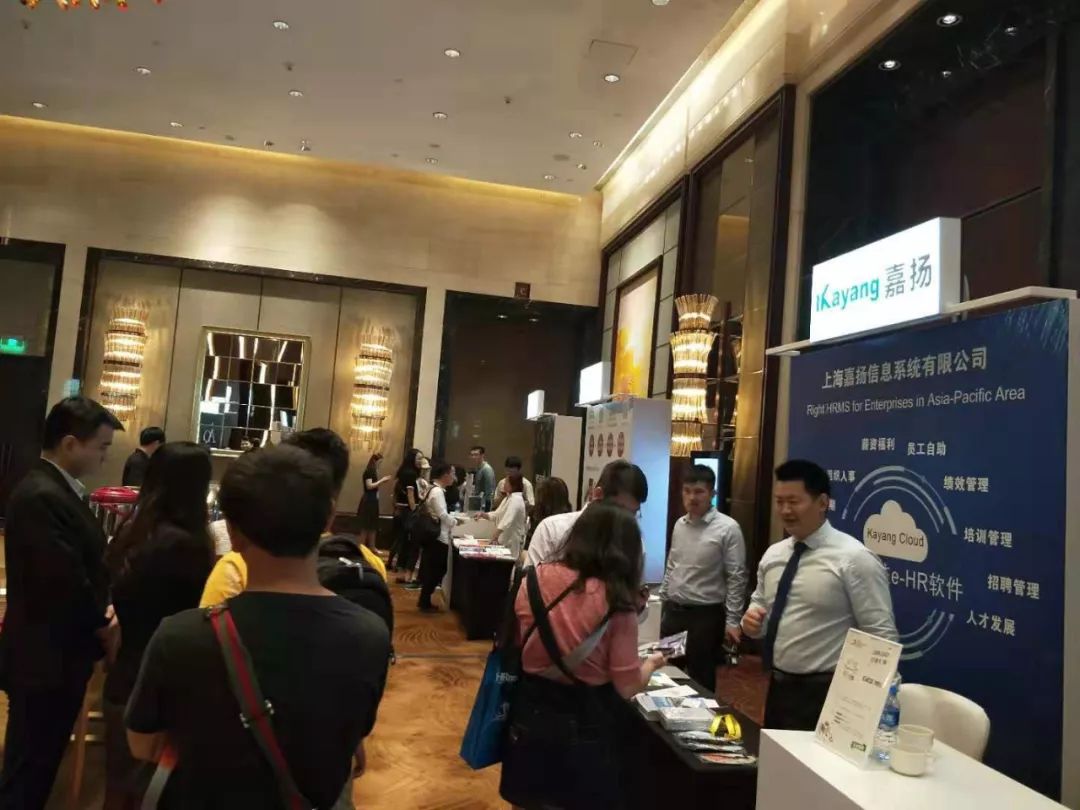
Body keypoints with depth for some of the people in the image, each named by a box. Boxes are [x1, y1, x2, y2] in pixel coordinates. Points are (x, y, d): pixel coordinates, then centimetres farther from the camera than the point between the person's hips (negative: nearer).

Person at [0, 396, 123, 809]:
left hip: (56, 651, 9)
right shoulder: (42, 496, -25)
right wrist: (102, 626, -10)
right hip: (45, 657, -9)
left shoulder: (57, 489, 8)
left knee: (39, 761, 21)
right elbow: (66, 581, -26)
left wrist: (99, 613, 0)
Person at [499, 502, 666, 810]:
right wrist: (651, 664, 9)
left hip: (531, 714, 3)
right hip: (585, 723, -3)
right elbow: (627, 687, -11)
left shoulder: (538, 578, -7)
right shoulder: (617, 604, -16)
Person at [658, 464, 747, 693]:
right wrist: (662, 602, 13)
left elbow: (736, 578, -11)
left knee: (700, 679, 6)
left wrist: (732, 621, -13)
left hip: (705, 615, -5)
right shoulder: (679, 525, 7)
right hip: (673, 611, 6)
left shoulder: (727, 528, -12)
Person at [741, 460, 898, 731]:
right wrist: (752, 619, -5)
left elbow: (882, 636, -14)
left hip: (825, 694, -7)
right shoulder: (773, 554, 4)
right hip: (778, 687, 7)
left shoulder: (854, 559, -15)